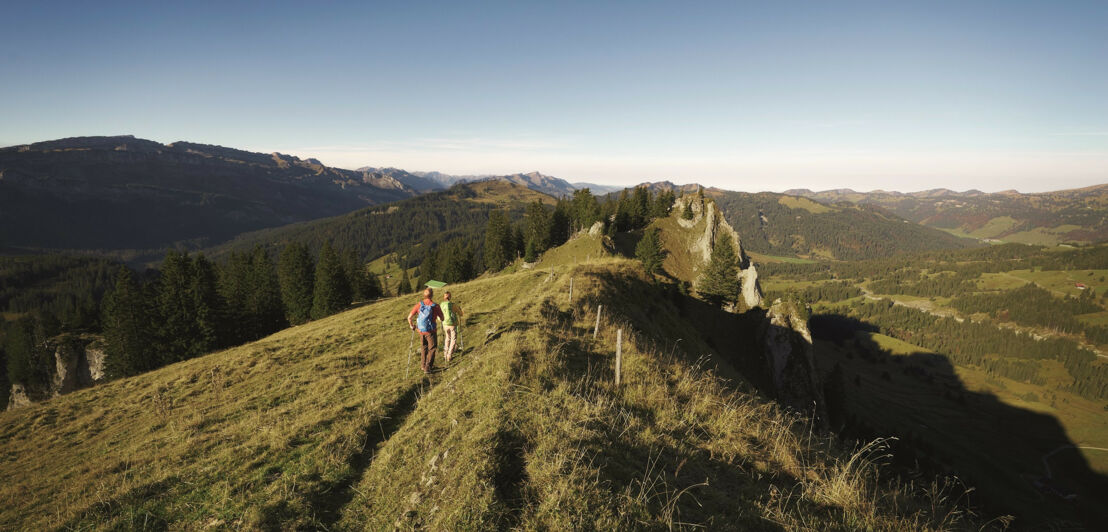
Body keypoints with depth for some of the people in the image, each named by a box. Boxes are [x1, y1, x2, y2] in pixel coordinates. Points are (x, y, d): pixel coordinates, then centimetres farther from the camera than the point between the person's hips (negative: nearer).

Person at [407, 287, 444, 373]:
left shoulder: (419, 305, -8)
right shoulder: (435, 306, -16)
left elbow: (409, 317, -7)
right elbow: (441, 319, -7)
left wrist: (411, 325, 12)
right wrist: (436, 317, 16)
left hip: (421, 330, 4)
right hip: (430, 331, -4)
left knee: (423, 347, 23)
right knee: (432, 348, 13)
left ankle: (423, 365, 35)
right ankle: (427, 367, 8)